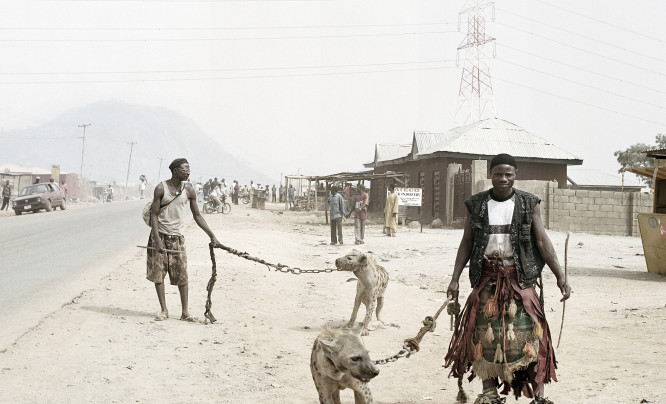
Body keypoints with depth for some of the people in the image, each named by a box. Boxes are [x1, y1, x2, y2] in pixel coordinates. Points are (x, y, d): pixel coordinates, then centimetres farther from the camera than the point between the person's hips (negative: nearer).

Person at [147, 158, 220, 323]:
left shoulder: (189, 191, 0)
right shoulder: (161, 188, -9)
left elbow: (197, 216, 8)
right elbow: (154, 215, -8)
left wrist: (212, 236, 4)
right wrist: (158, 240, -16)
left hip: (177, 236, 2)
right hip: (159, 235, -2)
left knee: (182, 275, -1)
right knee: (158, 273, 1)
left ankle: (185, 312, 7)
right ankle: (163, 310, 12)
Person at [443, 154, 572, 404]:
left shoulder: (528, 204, 1)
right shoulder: (476, 205, 5)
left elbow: (542, 242, 0)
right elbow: (466, 243, 8)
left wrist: (560, 276, -8)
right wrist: (454, 279, 3)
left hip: (519, 278, -2)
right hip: (487, 277, 2)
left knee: (527, 333, -6)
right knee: (485, 333, 3)